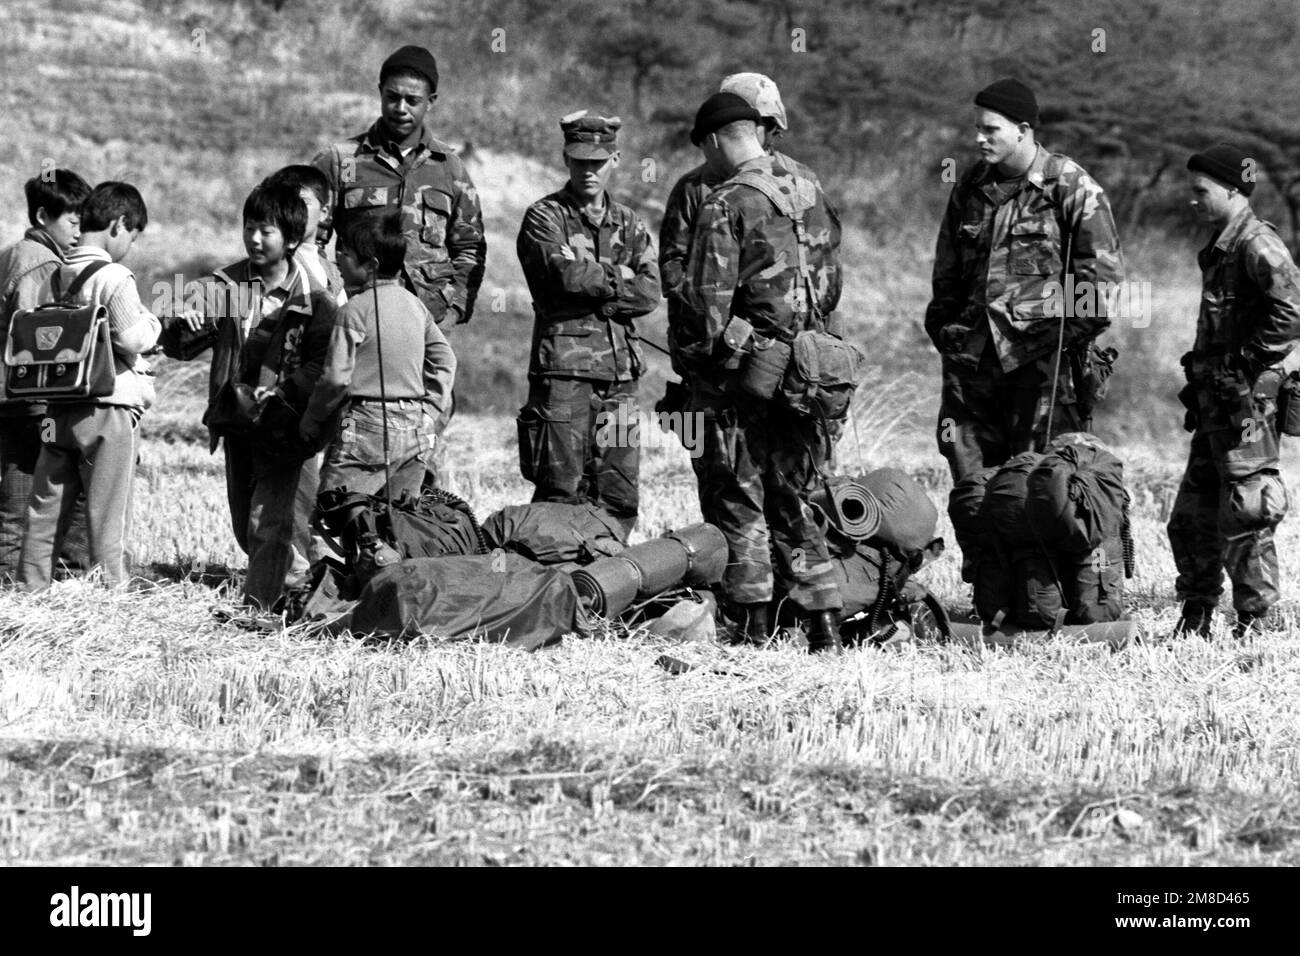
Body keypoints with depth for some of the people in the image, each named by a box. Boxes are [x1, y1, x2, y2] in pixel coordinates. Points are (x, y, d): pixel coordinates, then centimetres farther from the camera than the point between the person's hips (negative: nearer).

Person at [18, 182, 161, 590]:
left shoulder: (56, 277, 8)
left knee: (46, 509, 11)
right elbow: (131, 340, -18)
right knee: (106, 513, 0)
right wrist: (151, 323, 0)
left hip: (58, 409, 6)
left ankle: (30, 587, 15)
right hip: (107, 407, -6)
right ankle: (110, 592, 3)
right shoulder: (114, 277, -13)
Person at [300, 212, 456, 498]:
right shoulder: (415, 305, 10)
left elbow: (336, 378, -12)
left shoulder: (355, 310, -10)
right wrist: (433, 414, 19)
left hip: (367, 431, -7)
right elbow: (445, 361, 14)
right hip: (417, 430, 7)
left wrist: (312, 419, 2)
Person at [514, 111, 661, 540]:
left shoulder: (630, 224, 17)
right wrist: (617, 278, 0)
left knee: (619, 496, 4)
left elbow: (649, 294, 3)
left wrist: (592, 287, -8)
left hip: (619, 372, 5)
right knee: (561, 491, -8)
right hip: (563, 368, -5)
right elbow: (567, 274, -15)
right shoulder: (544, 217, 2)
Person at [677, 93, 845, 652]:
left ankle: (753, 625, 2)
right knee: (792, 502, 14)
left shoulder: (726, 207, -12)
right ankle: (824, 623, 10)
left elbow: (708, 302, -14)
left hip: (741, 375, -6)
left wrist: (696, 355, -3)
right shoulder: (812, 198, 9)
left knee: (737, 502, 3)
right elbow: (832, 286, 14)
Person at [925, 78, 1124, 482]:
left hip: (1041, 354, -6)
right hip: (972, 353, 6)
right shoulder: (970, 187, 14)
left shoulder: (1070, 186, -3)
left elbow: (1104, 269, -4)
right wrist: (942, 324, 16)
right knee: (968, 467, 4)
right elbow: (947, 268, 25)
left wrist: (1076, 331, -10)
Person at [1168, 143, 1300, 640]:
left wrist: (1245, 361, -18)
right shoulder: (1219, 246, 15)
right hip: (1216, 398, 10)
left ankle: (1255, 620, 3)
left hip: (1247, 399, -10)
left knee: (1245, 516, -4)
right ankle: (1195, 615, 20)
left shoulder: (1257, 244, -13)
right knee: (1191, 515, 12)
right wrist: (1202, 371, 16)